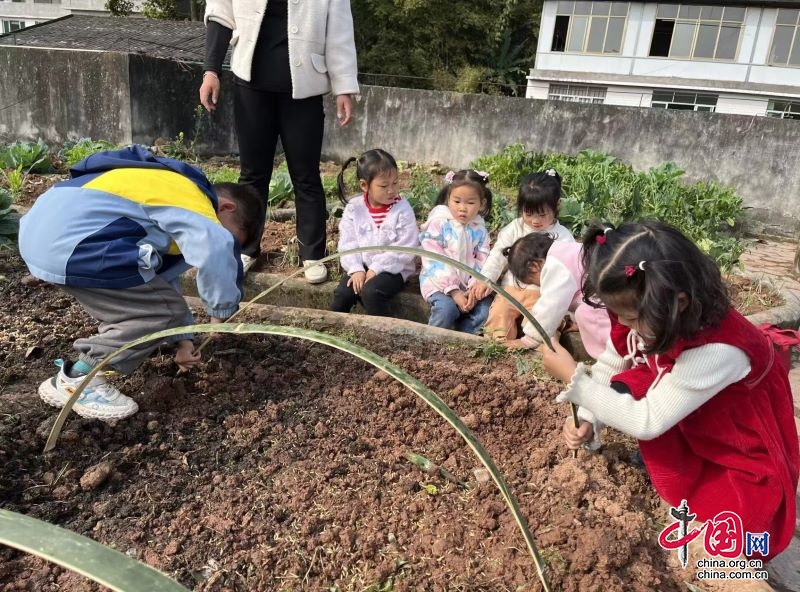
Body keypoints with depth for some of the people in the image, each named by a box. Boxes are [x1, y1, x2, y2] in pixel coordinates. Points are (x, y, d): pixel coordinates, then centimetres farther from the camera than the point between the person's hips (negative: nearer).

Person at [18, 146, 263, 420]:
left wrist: (183, 339, 23)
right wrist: (222, 310, -14)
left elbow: (166, 276, 25)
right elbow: (217, 249, -32)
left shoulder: (175, 198, 22)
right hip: (66, 242, -11)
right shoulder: (191, 199, -11)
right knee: (166, 310, -7)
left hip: (46, 227, 11)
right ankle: (75, 379, 0)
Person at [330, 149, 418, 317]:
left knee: (370, 292, -29)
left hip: (393, 268, -4)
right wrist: (356, 269, -15)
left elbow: (406, 247, -15)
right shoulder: (354, 207, -2)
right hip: (362, 267, 4)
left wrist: (376, 268, -18)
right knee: (342, 293, -16)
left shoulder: (402, 209, -12)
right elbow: (347, 243, -1)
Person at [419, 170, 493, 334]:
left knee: (485, 308, -18)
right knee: (447, 309, -31)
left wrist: (474, 289, -16)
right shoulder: (438, 224, -9)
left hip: (468, 284, 4)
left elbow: (482, 262, 2)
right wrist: (453, 291, -21)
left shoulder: (480, 230, 6)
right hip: (439, 282, -4)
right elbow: (435, 262, -15)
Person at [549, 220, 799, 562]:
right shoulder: (642, 314, -19)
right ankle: (668, 473, 1)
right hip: (688, 435, 7)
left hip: (742, 459, -6)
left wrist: (572, 377, -35)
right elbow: (608, 367, -4)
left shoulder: (719, 352, -39)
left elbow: (647, 422, -35)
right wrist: (587, 421, -19)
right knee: (625, 387, -18)